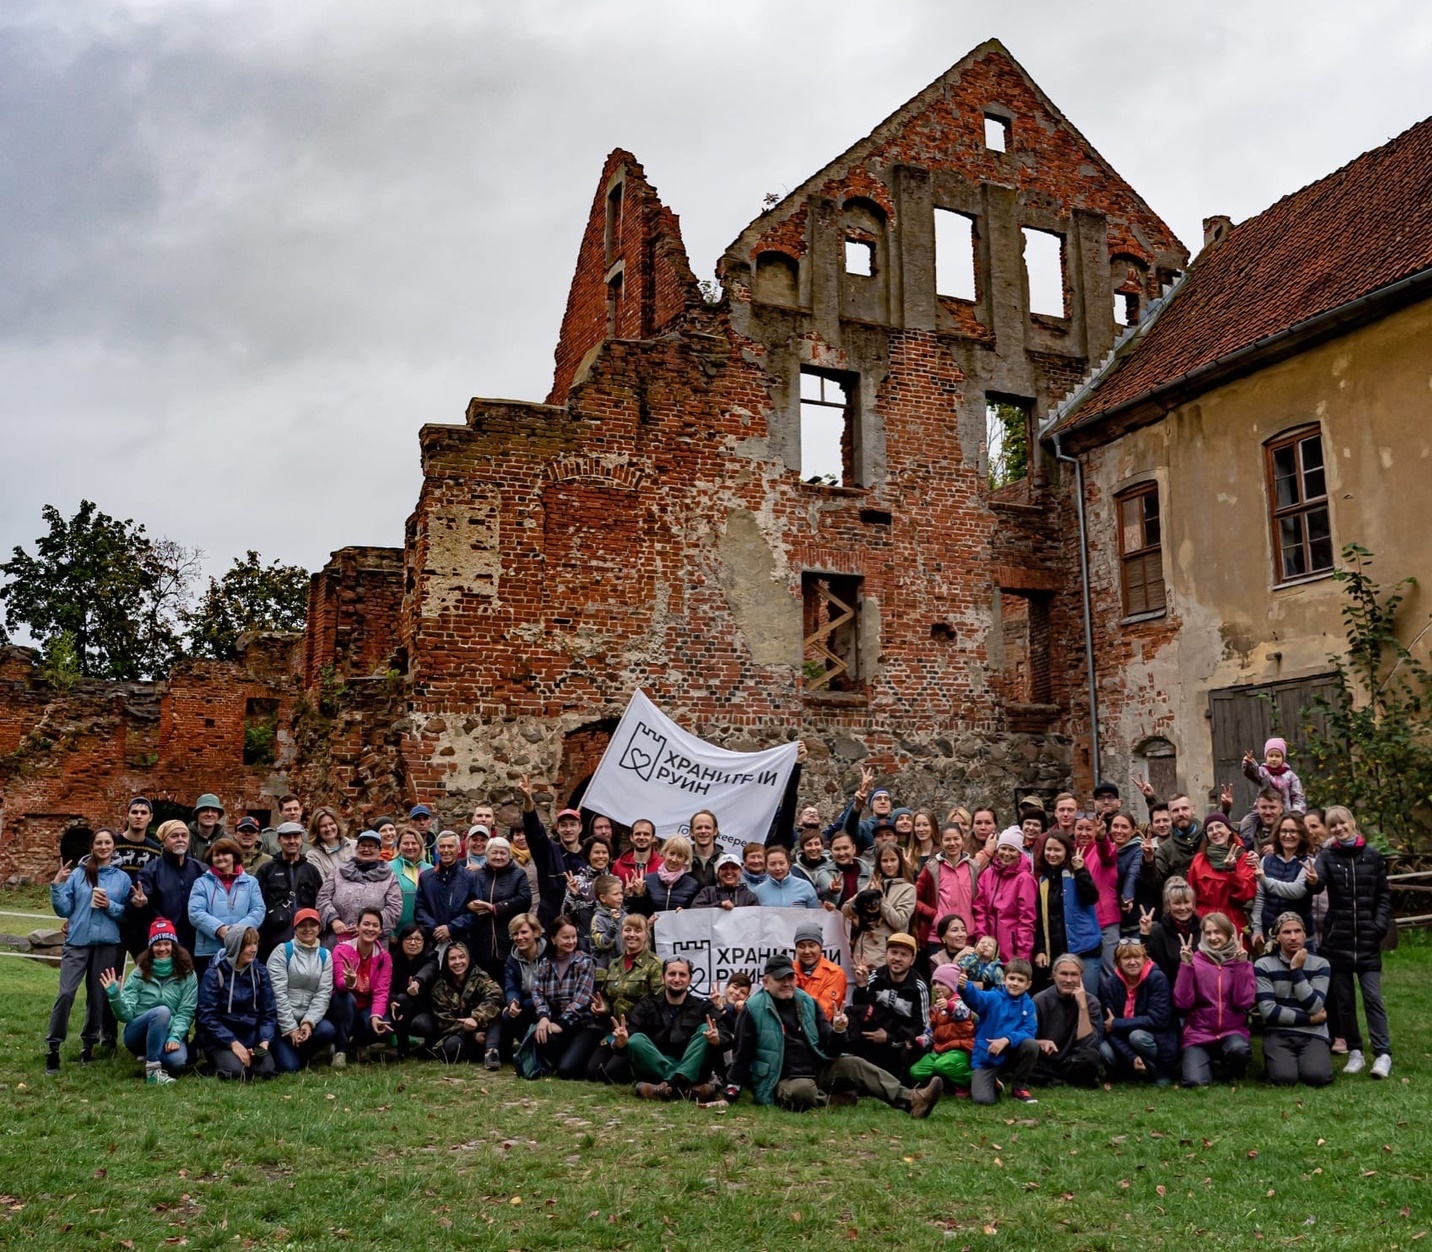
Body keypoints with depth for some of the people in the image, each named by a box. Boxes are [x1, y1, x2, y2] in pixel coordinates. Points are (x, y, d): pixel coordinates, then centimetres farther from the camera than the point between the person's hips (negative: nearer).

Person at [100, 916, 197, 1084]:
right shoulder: (139, 974, -1)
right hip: (138, 1034, -1)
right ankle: (152, 1069, -26)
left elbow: (186, 1012, -5)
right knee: (162, 1011, -34)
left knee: (177, 1061, -33)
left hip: (169, 1033, 1)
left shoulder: (187, 975, 0)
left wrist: (175, 1037, -21)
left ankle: (151, 1056, 4)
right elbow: (126, 1014, -7)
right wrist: (115, 996, -25)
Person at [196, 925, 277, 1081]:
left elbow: (269, 1012, 5)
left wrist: (265, 1041, -12)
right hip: (220, 1040, -3)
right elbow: (207, 1016, -11)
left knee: (266, 1070, -22)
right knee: (236, 1072, -29)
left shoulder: (260, 972, 3)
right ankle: (216, 1062, 4)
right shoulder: (214, 974, -8)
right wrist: (233, 1043, -19)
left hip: (252, 1037, 3)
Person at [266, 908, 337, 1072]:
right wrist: (290, 1028, -16)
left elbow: (324, 993, -1)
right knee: (289, 1067, -19)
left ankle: (301, 1055, 4)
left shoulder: (325, 955, 7)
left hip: (308, 1017, 4)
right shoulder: (282, 951, -5)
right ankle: (285, 1050, 17)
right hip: (281, 1018, -4)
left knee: (328, 1031, -27)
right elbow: (278, 992, -11)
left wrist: (309, 1021, -17)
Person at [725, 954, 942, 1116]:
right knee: (804, 1089, -39)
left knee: (853, 1064, -16)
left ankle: (911, 1100, -25)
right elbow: (741, 1054, -9)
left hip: (817, 1072, 6)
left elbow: (830, 1051, 5)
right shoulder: (753, 1009, -10)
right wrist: (731, 1096, -13)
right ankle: (844, 1100, -14)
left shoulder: (807, 1003, 7)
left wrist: (837, 1032, -17)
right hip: (783, 1083, -6)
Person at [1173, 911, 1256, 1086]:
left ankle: (1236, 1072, 2)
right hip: (1198, 1032, -1)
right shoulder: (1195, 960, -3)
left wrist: (1240, 965, -16)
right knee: (1195, 1082, -23)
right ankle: (1208, 1062, 13)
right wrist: (1186, 965, -19)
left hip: (1232, 1031, 1)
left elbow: (1244, 1002, -13)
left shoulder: (1241, 961, 1)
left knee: (1239, 1048, -35)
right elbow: (1182, 1003, -13)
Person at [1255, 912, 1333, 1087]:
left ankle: (1303, 1060, 8)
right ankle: (1274, 1060, 8)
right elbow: (1268, 1011, -10)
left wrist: (1296, 969, -12)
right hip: (1278, 1033, -1)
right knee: (1284, 1077, -28)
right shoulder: (1263, 965, -3)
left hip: (1313, 1034, 2)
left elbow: (1315, 1007, -10)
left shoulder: (1320, 965, 4)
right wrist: (1309, 1019, -7)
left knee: (1317, 1076, -28)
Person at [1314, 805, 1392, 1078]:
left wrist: (1380, 926, -7)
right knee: (1343, 1000, 7)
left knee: (1373, 997, -4)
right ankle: (1354, 1050, 17)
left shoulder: (1373, 856, 3)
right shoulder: (1327, 856, 1)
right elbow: (1319, 881, -21)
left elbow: (1383, 896, 8)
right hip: (1337, 940, 1)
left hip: (1367, 941, -1)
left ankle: (1383, 1053, 1)